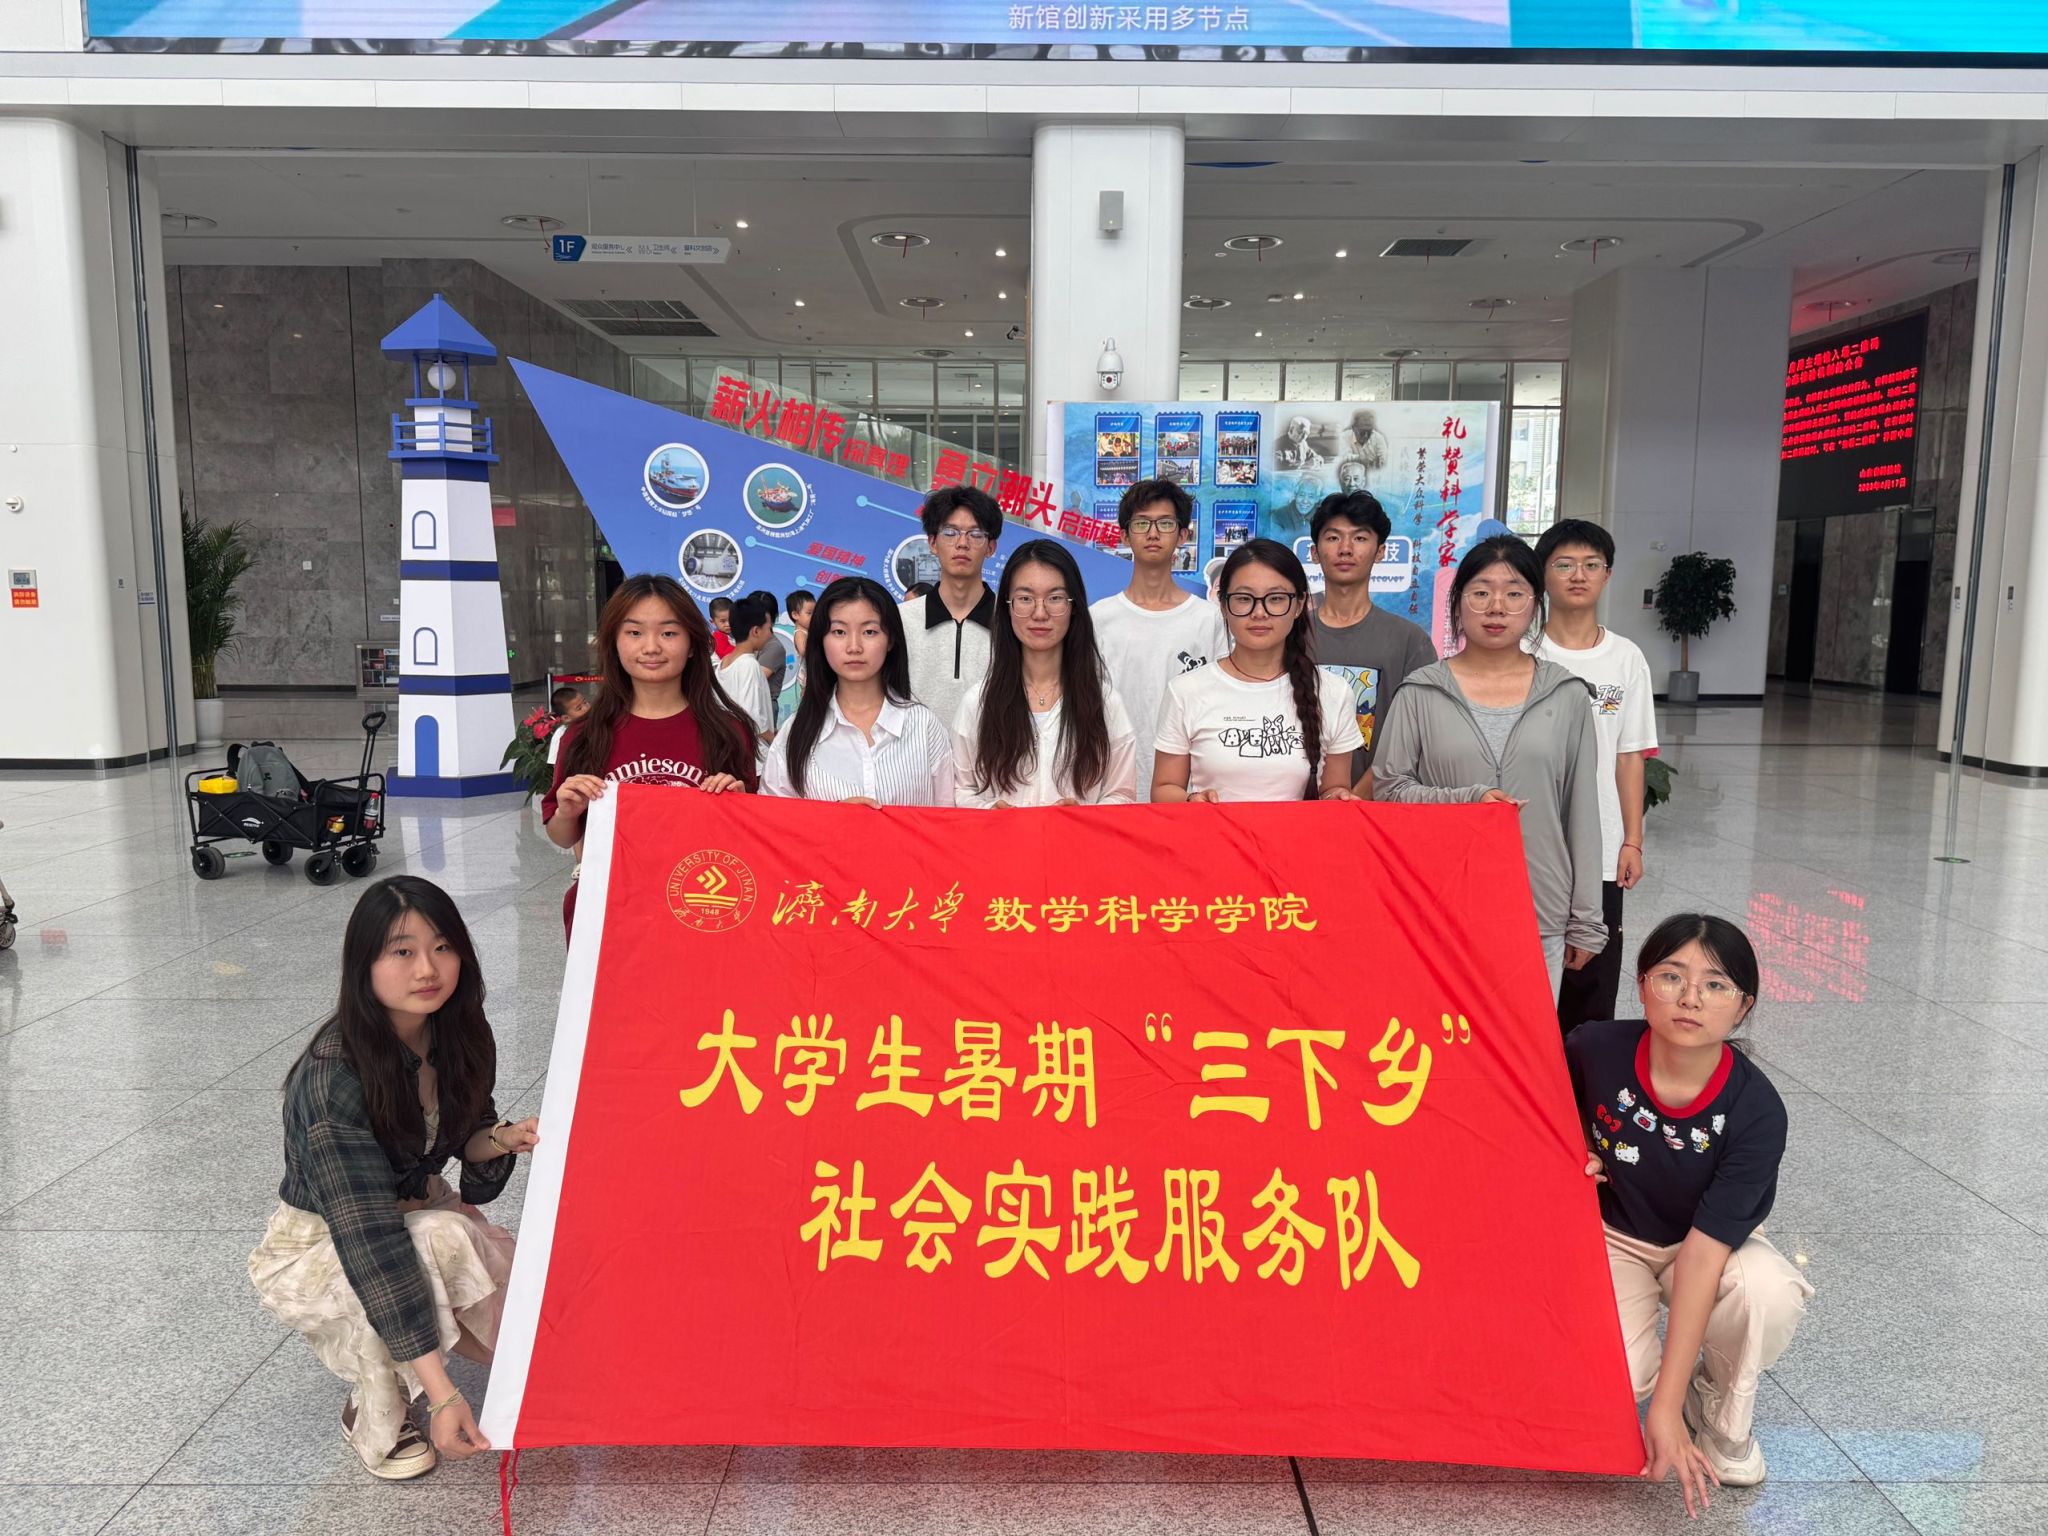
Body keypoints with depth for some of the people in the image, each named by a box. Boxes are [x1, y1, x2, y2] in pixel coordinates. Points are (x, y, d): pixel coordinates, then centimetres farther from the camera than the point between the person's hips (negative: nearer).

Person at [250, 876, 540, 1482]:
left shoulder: (455, 1034, -15)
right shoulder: (332, 1079, -34)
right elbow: (370, 1241, -38)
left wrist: (500, 1139, -24)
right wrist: (441, 1393, -40)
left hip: (410, 1208, 6)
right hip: (315, 1250, -6)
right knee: (441, 1240, -36)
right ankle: (376, 1418, -12)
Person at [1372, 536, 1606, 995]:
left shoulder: (1566, 696, 6)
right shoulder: (1421, 693, 1)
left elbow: (1581, 811, 7)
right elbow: (1387, 788, 1)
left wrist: (1585, 921, 7)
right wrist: (1465, 801, -14)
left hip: (1539, 912, 1)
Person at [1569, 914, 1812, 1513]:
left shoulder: (1756, 1110, -27)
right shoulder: (1594, 1049, -23)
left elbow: (1703, 1251, -31)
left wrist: (1667, 1408, -32)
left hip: (1715, 1244, 0)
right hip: (1611, 1235, 0)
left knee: (1770, 1292, -35)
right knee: (1617, 1377, -28)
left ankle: (1721, 1415, -3)